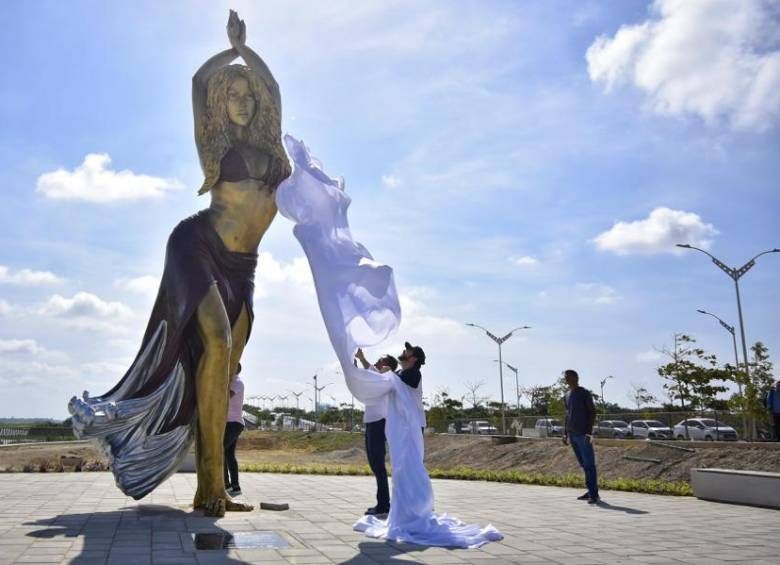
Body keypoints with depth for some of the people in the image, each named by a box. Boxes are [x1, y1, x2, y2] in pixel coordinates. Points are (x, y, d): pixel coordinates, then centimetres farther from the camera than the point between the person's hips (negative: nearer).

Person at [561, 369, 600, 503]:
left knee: (589, 464, -8)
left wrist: (589, 431, -16)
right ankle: (590, 492, 16)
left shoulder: (585, 393, -5)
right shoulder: (567, 396, 15)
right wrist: (565, 433, 13)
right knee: (583, 464, 10)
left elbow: (592, 412, -8)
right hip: (572, 434, 7)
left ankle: (594, 495, -8)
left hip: (583, 434, -7)